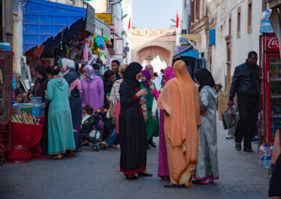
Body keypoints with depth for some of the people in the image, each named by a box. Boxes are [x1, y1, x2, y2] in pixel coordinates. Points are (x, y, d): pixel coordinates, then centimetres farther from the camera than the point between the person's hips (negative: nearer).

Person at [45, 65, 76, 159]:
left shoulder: (51, 82, -9)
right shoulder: (64, 81, 7)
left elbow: (49, 97, -14)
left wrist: (46, 97, 7)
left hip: (55, 108, -5)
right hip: (66, 107, 5)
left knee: (57, 129, 1)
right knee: (66, 127, 16)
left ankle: (59, 152, 0)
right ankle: (70, 148, 24)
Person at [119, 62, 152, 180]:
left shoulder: (136, 84, 13)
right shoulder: (124, 85, -13)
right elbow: (124, 103, -17)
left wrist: (141, 101, 9)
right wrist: (137, 95, -18)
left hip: (138, 117, 9)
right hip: (128, 118, -9)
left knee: (140, 142, 10)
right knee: (129, 143, -3)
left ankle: (140, 168, 17)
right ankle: (128, 171, 5)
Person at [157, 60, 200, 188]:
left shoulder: (171, 84, -9)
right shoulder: (192, 85, 2)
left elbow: (160, 102, -2)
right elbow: (197, 107, 8)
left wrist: (166, 109, 18)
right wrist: (197, 122, 16)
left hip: (174, 122, -4)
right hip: (189, 124, 4)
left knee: (175, 150, 0)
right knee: (188, 149, 10)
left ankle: (177, 179, -4)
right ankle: (188, 179, 14)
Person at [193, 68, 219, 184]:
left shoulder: (205, 90, -15)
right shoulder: (211, 89, 14)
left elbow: (204, 103, -30)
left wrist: (199, 110, -14)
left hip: (204, 122, -9)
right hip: (210, 122, 9)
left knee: (202, 146, -4)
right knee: (209, 146, 12)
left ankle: (204, 175, -1)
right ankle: (211, 174, 17)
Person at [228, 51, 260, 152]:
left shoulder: (258, 69, 14)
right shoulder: (240, 68, 5)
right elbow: (234, 83, 5)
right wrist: (231, 98, 0)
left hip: (255, 98, 4)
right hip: (243, 97, -3)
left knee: (253, 122, 0)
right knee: (244, 118, -16)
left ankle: (247, 145, 8)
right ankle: (238, 140, 6)